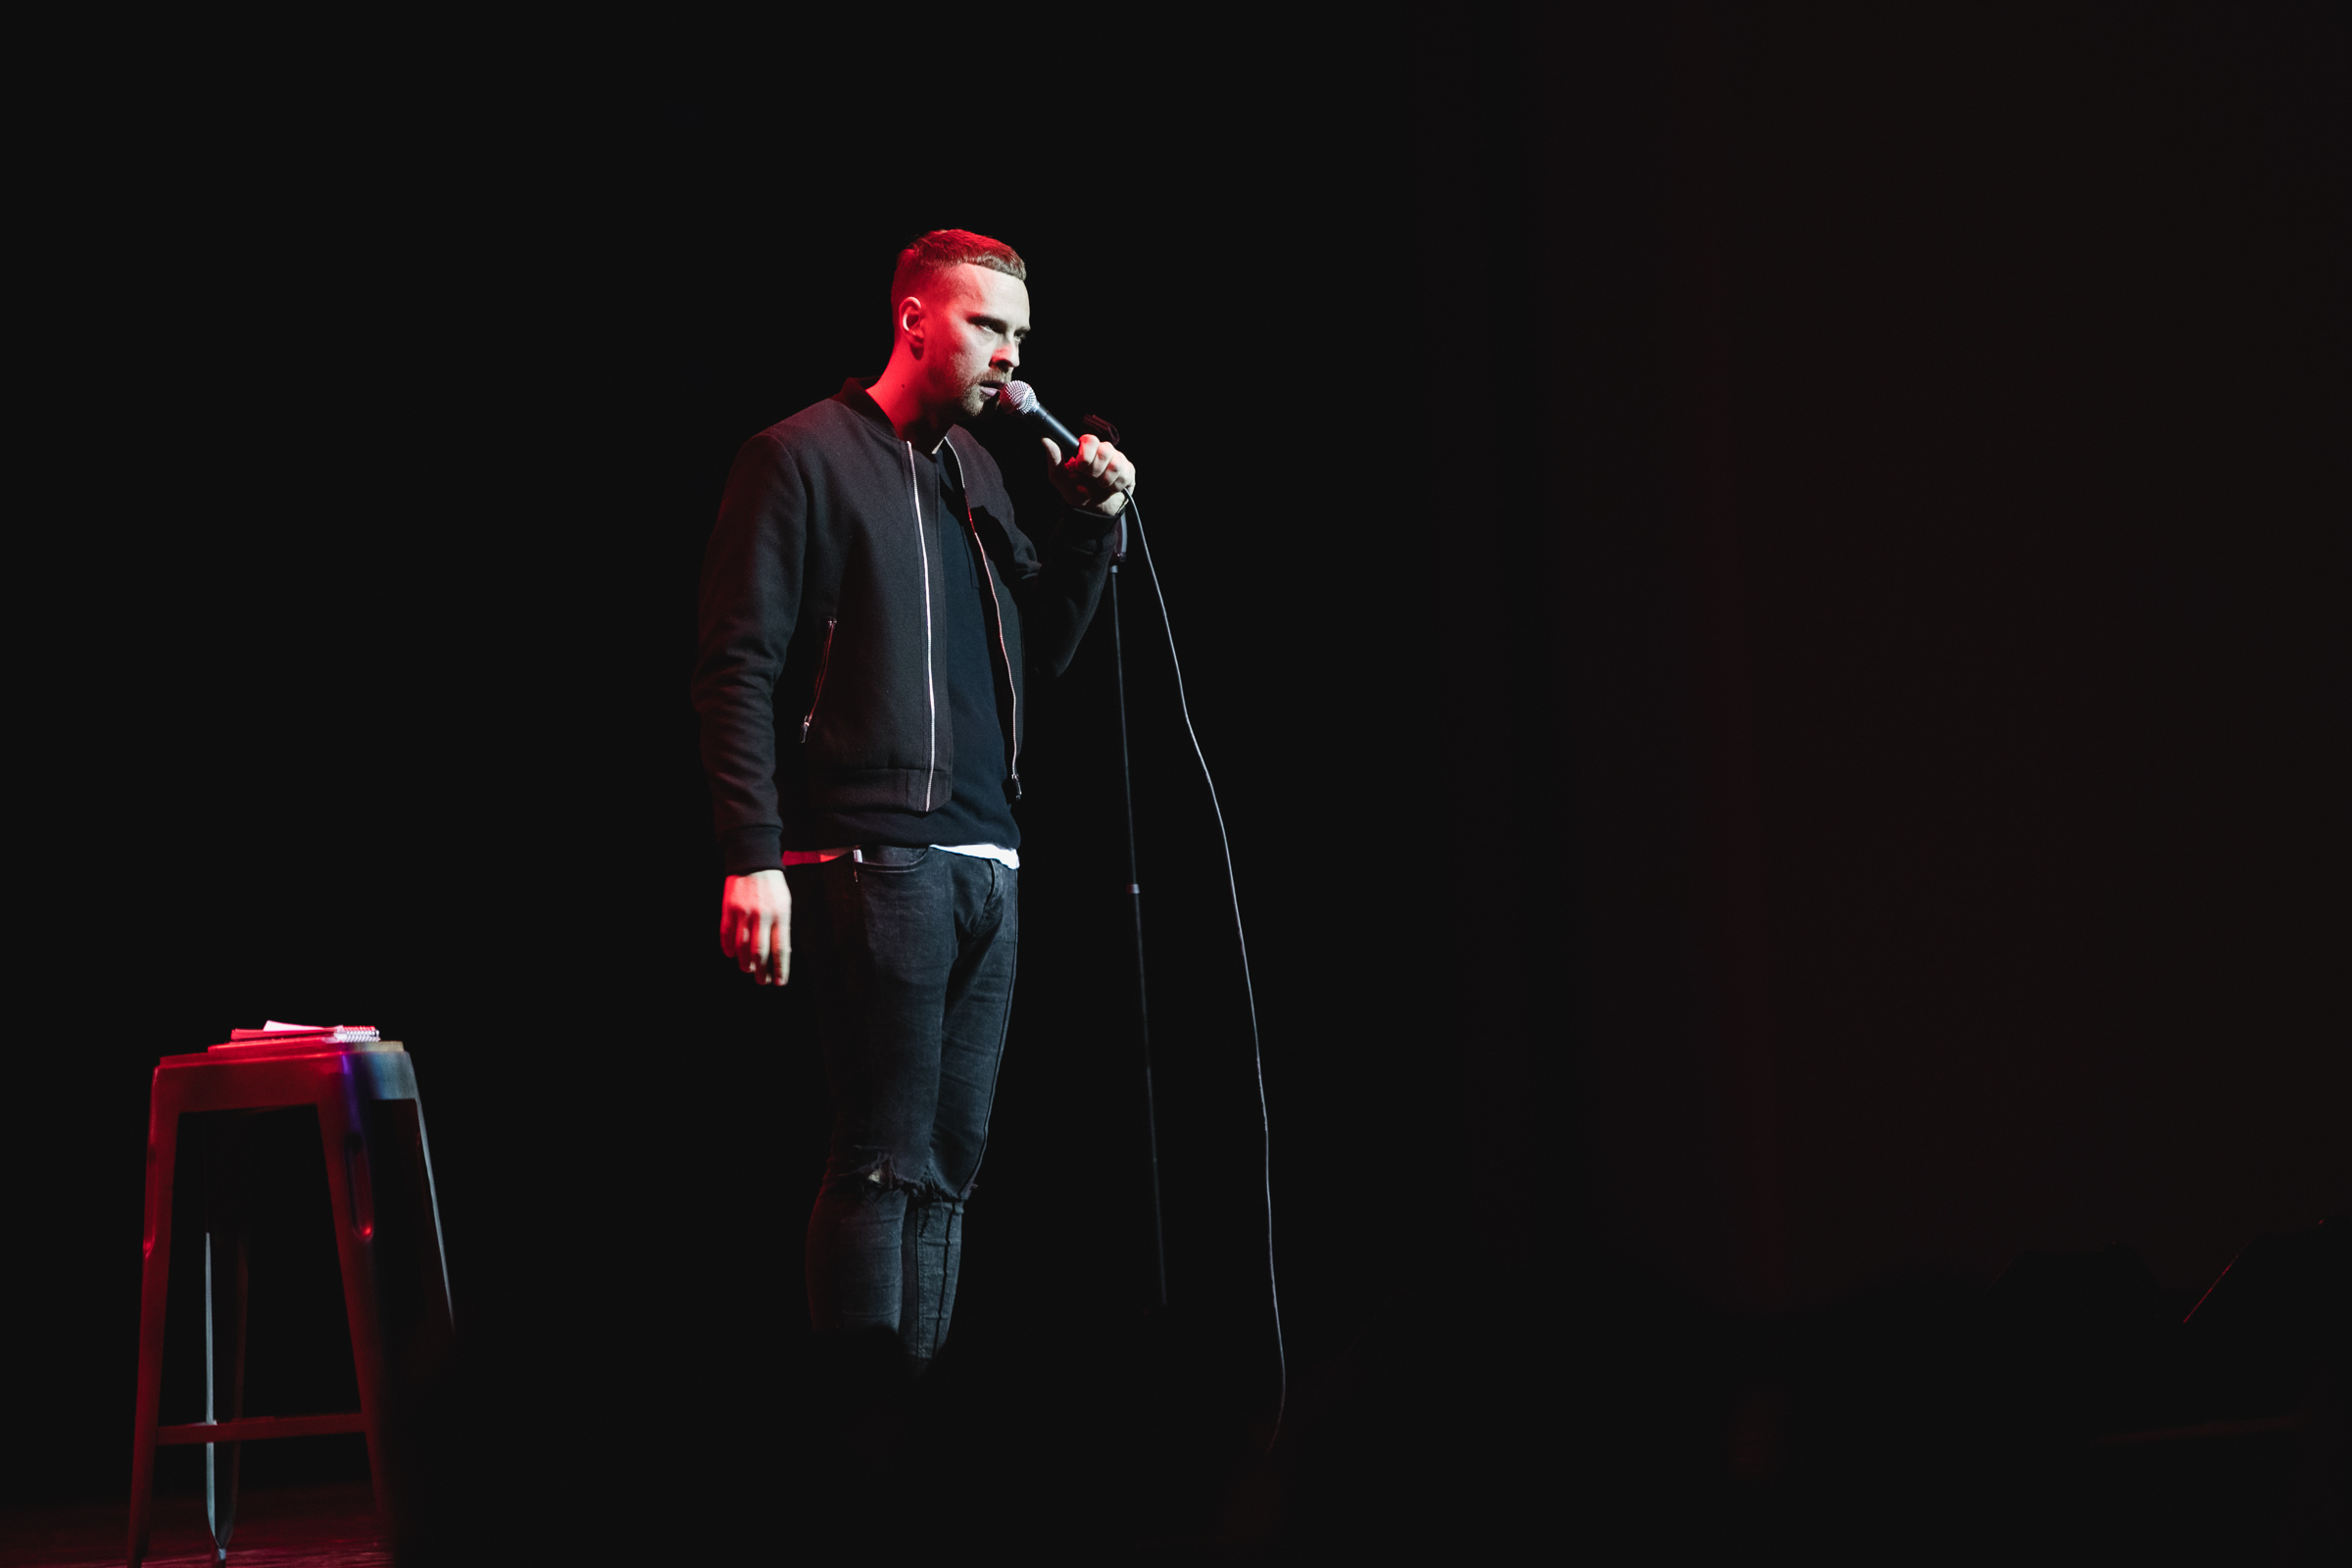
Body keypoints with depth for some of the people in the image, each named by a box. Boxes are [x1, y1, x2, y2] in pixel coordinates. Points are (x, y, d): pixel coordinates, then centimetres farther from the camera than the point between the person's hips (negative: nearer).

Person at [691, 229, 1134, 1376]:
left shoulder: (975, 469, 19)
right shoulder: (802, 458, -3)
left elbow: (1037, 656, 22)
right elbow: (737, 669, -8)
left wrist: (1089, 526, 8)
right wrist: (753, 857, -16)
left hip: (985, 862, 8)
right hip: (873, 860, -8)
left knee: (950, 1162, 7)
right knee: (886, 1160, -10)